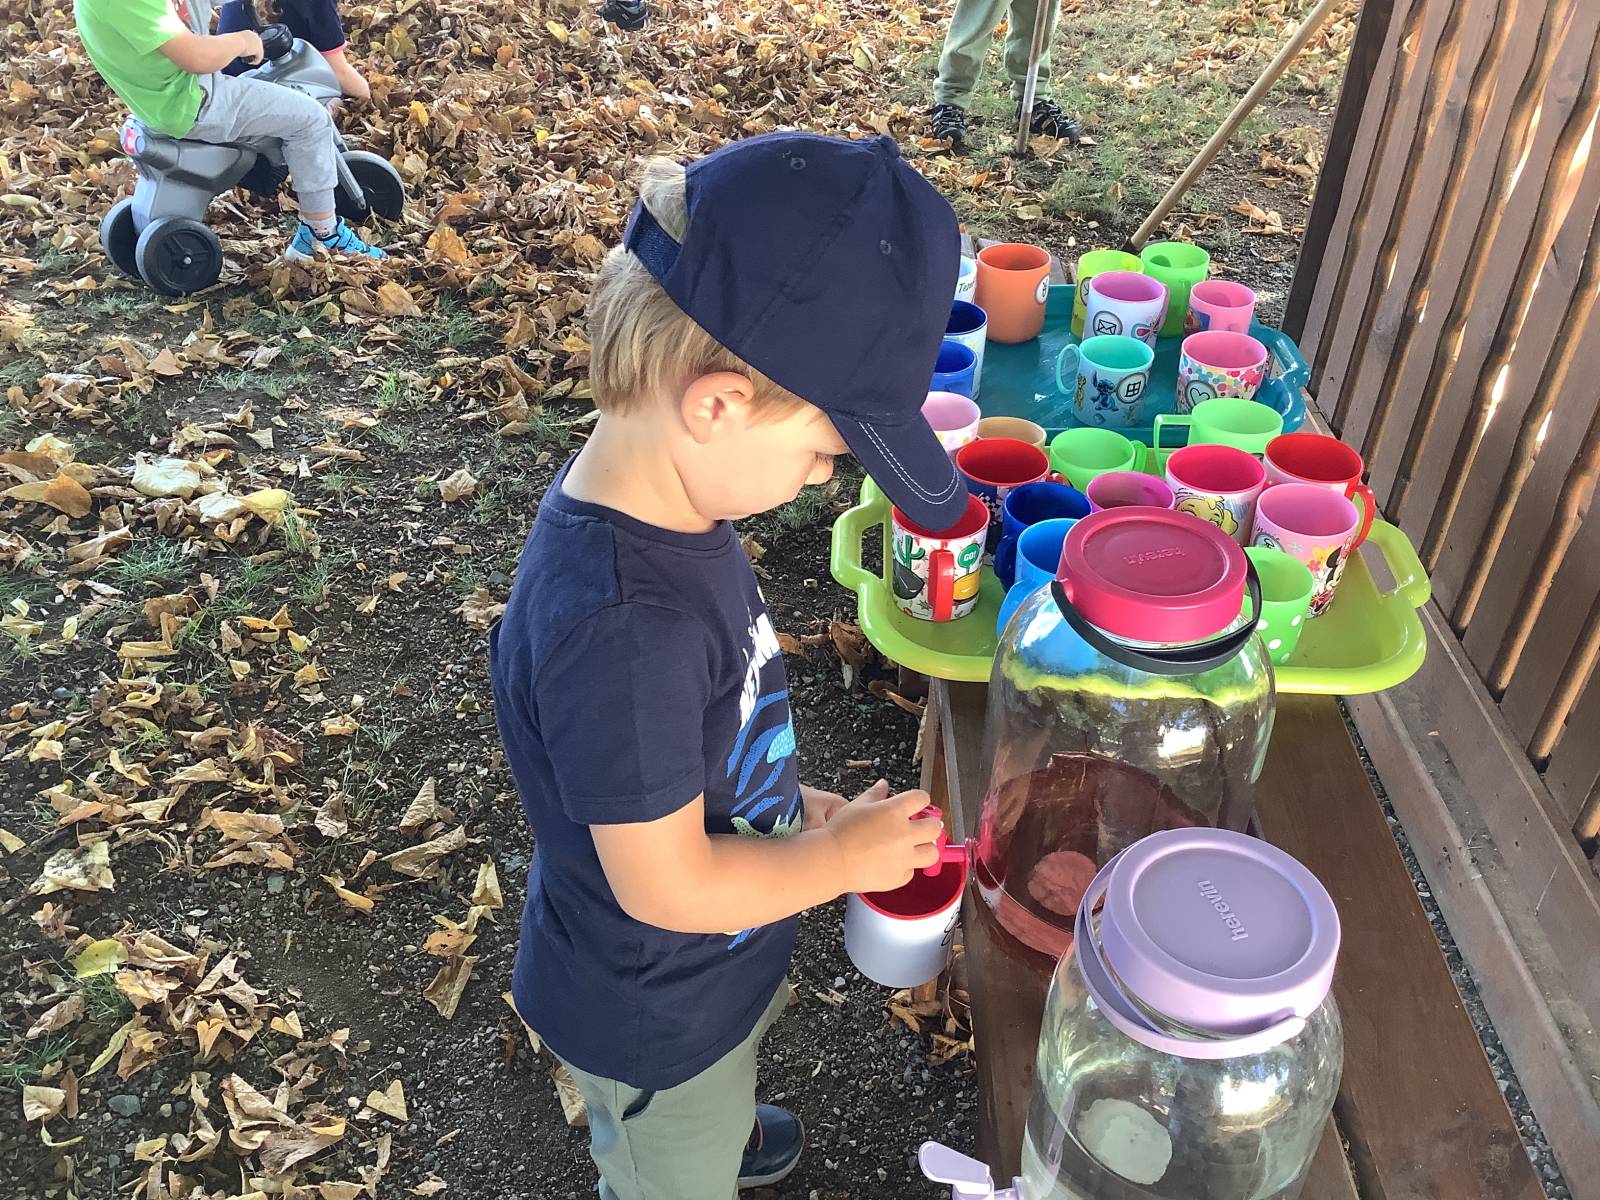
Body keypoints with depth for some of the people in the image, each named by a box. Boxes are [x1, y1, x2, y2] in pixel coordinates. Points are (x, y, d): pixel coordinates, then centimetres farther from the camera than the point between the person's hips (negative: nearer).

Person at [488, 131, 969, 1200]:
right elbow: (666, 884, -31)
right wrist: (841, 856, -19)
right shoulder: (620, 628, -42)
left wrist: (796, 805, -1)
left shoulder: (671, 511, -14)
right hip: (654, 1019, -8)